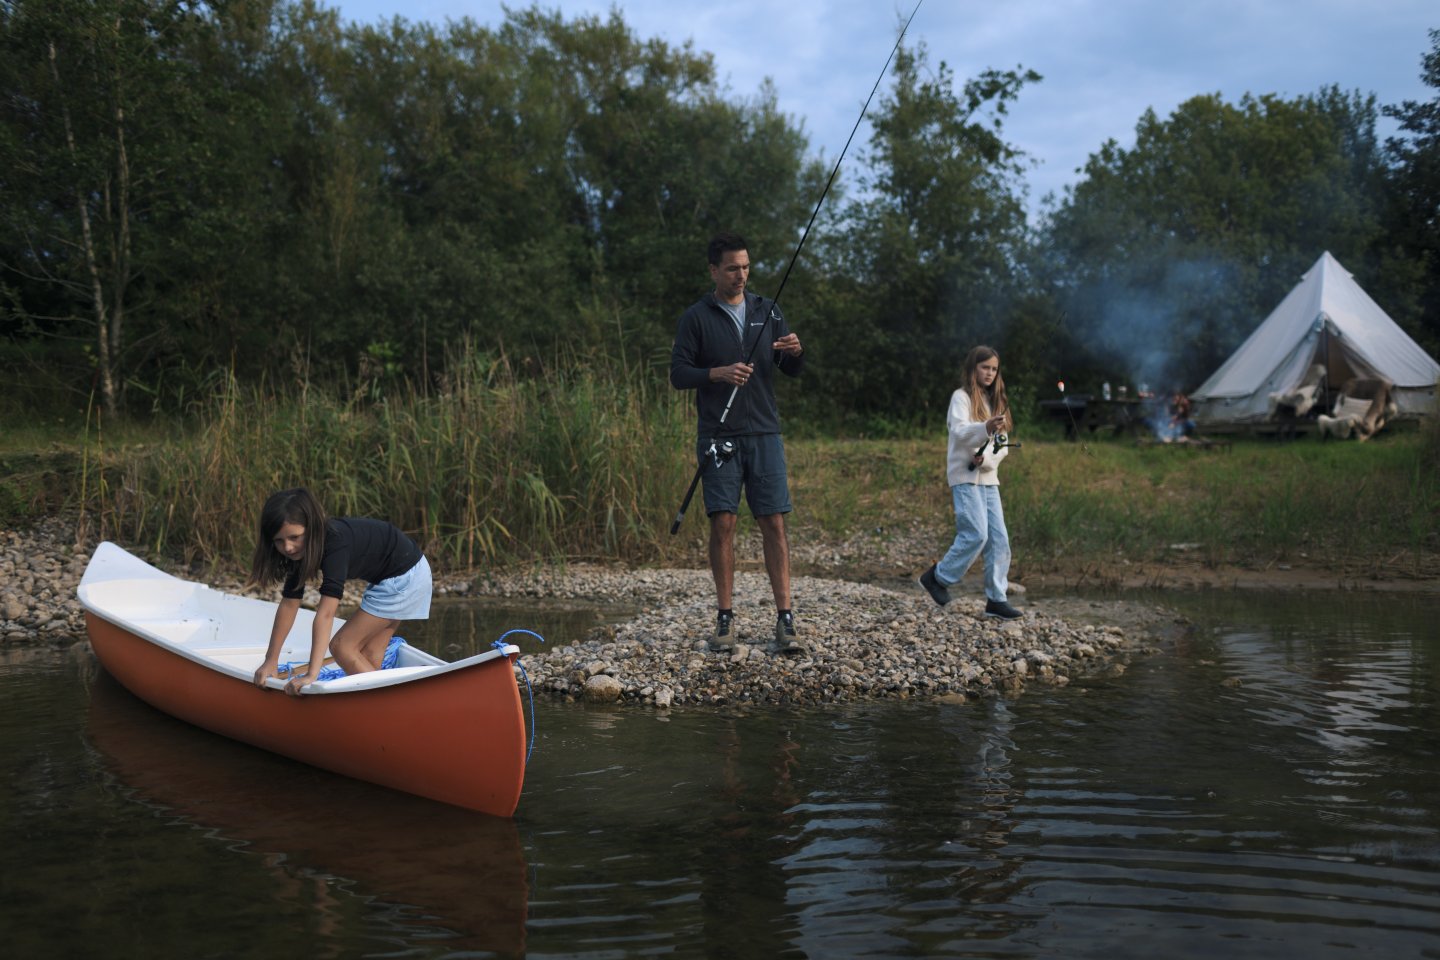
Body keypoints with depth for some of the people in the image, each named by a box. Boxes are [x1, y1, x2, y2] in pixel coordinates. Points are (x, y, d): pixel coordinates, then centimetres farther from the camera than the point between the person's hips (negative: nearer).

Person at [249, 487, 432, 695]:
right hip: (387, 576, 9)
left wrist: (311, 675, -44)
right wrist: (271, 661, -5)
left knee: (342, 646, -8)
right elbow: (289, 604, -4)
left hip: (404, 576, -9)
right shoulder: (302, 547, -8)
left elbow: (325, 613, -40)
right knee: (368, 656, 8)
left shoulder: (336, 543, -34)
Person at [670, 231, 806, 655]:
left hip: (764, 434, 2)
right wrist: (718, 373, -18)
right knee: (723, 522, -3)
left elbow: (792, 371, 13)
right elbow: (678, 374, -2)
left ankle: (785, 620, -3)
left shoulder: (767, 310, 12)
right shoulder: (696, 317, 3)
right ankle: (725, 618, 7)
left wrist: (796, 352, -10)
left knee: (774, 523, -3)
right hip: (718, 437, -2)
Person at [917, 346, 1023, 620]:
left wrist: (988, 457, -7)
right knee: (976, 534, -17)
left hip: (989, 478, 7)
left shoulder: (994, 401, 18)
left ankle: (997, 598, 2)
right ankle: (938, 577, 1)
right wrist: (985, 428, -41)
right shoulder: (962, 397, -3)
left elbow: (1002, 444, 15)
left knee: (999, 538, -1)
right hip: (965, 477, -7)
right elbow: (959, 432, -21)